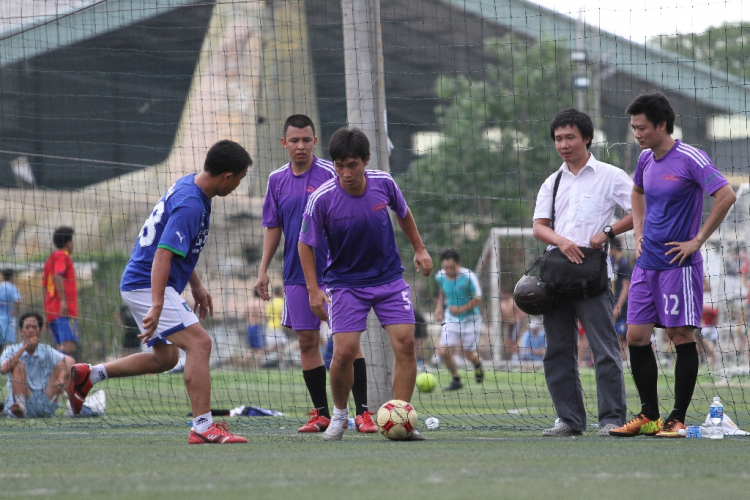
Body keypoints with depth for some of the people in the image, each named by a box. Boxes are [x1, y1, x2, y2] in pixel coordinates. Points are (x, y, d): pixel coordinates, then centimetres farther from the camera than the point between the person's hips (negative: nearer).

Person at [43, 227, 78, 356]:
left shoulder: (50, 258, 23)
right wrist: (63, 300, -24)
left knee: (62, 347, 11)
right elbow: (57, 276, -18)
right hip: (65, 311, -9)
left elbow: (45, 286, 23)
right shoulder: (63, 256, -2)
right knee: (69, 346, -20)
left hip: (51, 311, 9)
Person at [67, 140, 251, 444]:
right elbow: (162, 256, -32)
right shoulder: (190, 205, -23)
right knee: (198, 342, -19)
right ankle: (203, 427, -25)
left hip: (137, 282, 11)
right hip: (148, 285, -11)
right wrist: (157, 307, -40)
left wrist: (196, 285, 26)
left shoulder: (188, 185, 8)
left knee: (166, 357, 21)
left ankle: (87, 375, 25)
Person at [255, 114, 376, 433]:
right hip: (296, 275, 4)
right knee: (307, 341, 4)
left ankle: (362, 412, -6)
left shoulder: (329, 174, -5)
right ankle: (321, 415, 11)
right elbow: (273, 228, 15)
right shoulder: (277, 180, 9)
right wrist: (263, 270, 9)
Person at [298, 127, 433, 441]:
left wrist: (419, 249, 15)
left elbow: (403, 213, 13)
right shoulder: (322, 199, -19)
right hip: (345, 283, -2)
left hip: (389, 277, 2)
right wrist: (313, 289, -12)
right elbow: (305, 244, -6)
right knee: (345, 351, -13)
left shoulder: (384, 184, -10)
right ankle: (339, 415, 13)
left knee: (405, 343, -11)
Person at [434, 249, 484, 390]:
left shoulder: (468, 277, -20)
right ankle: (456, 379, 12)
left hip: (469, 319, -3)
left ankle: (478, 363, 41)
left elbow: (478, 299, -14)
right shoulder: (440, 277, -6)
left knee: (468, 353, 2)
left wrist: (461, 309, -23)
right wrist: (439, 307, 1)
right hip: (451, 319, 3)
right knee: (444, 351, -10)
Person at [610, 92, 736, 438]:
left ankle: (677, 419, 2)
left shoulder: (690, 159, -12)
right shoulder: (646, 159, 11)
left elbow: (726, 196, -18)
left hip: (678, 264, -7)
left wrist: (697, 240, -16)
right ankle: (648, 416, 12)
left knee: (681, 336, -3)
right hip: (646, 263, 7)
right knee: (636, 336, 3)